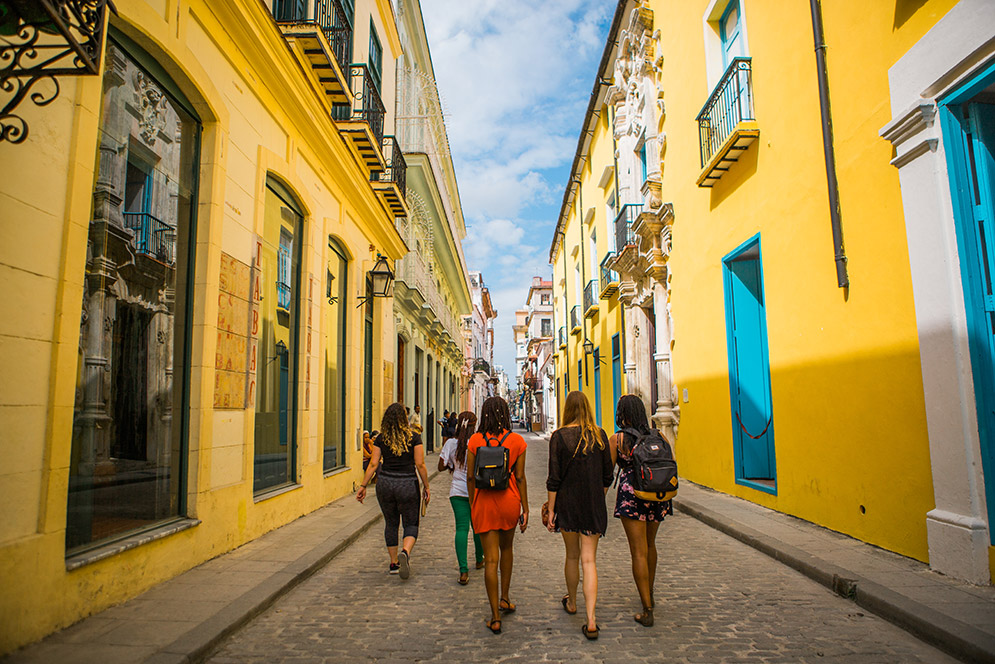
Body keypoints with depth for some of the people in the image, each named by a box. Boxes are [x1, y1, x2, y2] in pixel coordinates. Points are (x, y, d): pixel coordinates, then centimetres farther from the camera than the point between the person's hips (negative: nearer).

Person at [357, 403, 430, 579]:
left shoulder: (381, 439, 0)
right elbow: (420, 465, -6)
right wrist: (426, 487, 2)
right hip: (408, 485, -2)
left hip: (385, 484, 3)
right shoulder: (414, 437, -6)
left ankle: (394, 563, 22)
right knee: (411, 524, 9)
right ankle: (405, 551, -19)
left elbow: (373, 464, -2)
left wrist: (363, 486, 6)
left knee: (391, 523, 17)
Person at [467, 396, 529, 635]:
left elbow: (470, 477, -3)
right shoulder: (516, 441, -5)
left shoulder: (475, 440, -5)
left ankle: (495, 617, 6)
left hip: (484, 502, -1)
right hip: (509, 500, 1)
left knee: (491, 559, 3)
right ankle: (505, 599, 36)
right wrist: (525, 508, 4)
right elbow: (520, 477, -4)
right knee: (507, 548, 26)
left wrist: (472, 505, 9)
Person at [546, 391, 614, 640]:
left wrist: (551, 510, -2)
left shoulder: (559, 436, -10)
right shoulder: (600, 435, -2)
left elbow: (554, 478, -9)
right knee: (589, 560, 3)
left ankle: (571, 602, 38)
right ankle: (591, 621, -3)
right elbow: (607, 474, 4)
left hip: (568, 504, -1)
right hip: (594, 506, 1)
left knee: (572, 556, 18)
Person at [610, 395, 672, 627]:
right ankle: (649, 595, 39)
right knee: (650, 545, 22)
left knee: (639, 551, 0)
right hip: (657, 495, 5)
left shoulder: (617, 440, -6)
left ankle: (647, 610, 0)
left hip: (631, 495, -5)